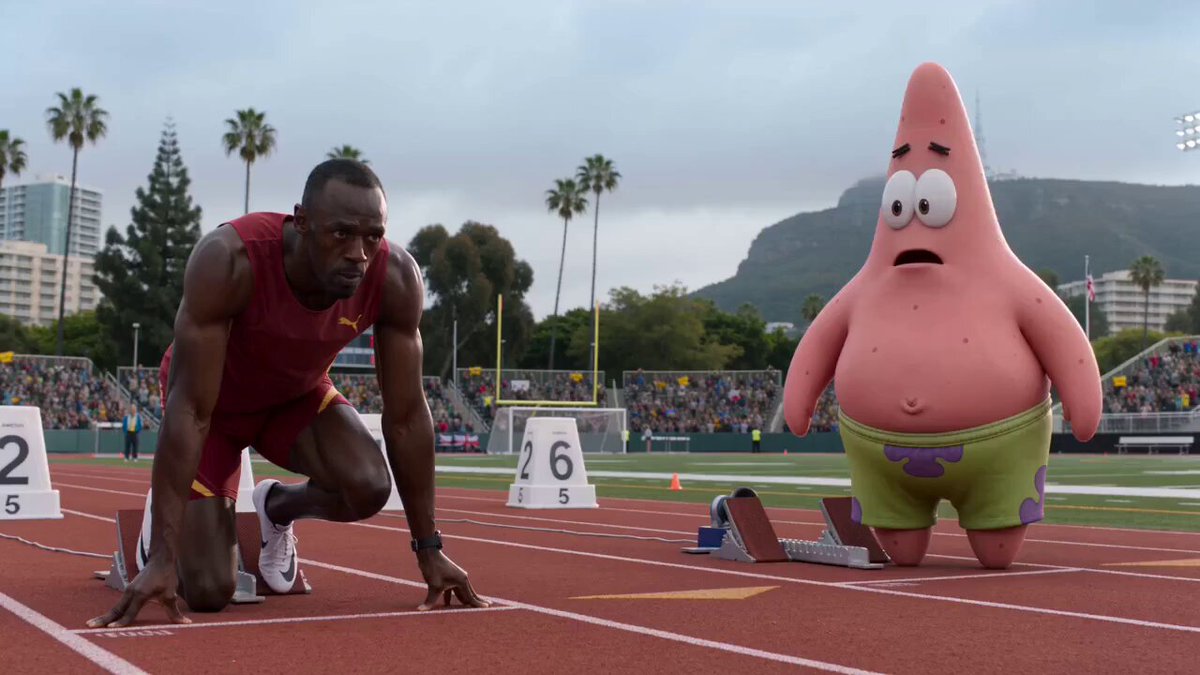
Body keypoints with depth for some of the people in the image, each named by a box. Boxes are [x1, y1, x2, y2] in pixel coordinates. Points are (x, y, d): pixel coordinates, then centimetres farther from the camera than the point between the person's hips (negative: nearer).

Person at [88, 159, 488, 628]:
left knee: (369, 488, -27)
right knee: (207, 592, -12)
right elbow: (189, 410, -36)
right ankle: (165, 511, 24)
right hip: (214, 402, -3)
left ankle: (276, 507, 8)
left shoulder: (396, 278, -28)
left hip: (298, 394, 3)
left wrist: (429, 549, -16)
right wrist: (162, 558, -39)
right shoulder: (228, 261, -39)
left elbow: (407, 415, -19)